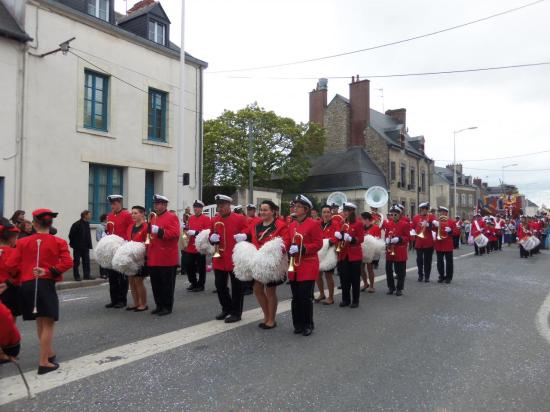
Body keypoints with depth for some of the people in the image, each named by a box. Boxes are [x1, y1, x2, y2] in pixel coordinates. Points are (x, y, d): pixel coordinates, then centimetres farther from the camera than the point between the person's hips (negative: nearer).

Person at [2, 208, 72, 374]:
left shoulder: (23, 242, 3)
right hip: (46, 284, -4)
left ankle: (49, 353, 37)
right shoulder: (58, 242, -2)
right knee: (47, 323, 2)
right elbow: (68, 263, -15)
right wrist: (48, 271, -12)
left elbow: (10, 264, -1)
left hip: (27, 285, 4)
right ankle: (44, 362, 1)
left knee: (40, 322, 20)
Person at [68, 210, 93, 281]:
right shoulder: (77, 224, -14)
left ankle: (87, 275, 14)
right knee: (76, 262, 4)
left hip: (85, 247, 7)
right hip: (78, 247, -7)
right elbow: (71, 235, -13)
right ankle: (76, 276, 12)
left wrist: (89, 244, 8)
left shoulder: (87, 223, 8)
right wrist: (73, 244, -8)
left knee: (86, 262, 8)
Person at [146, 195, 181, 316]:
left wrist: (159, 231, -24)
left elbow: (175, 234, -18)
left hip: (167, 258, -7)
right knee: (155, 284, 11)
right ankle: (159, 305, 22)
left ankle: (167, 307, 10)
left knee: (167, 284, 1)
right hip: (153, 258, 7)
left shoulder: (172, 217, -6)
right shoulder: (153, 218, 17)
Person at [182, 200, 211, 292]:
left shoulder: (206, 219, -6)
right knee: (188, 265, 8)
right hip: (190, 247, 6)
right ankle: (193, 283, 25)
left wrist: (195, 232, -21)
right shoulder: (190, 218, 12)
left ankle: (200, 285, 14)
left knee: (201, 267, 2)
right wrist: (187, 231, -2)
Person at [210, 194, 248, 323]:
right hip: (219, 259, 5)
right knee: (220, 286, 12)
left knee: (236, 287, 4)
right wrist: (212, 238, -6)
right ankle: (227, 308, 31)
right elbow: (212, 236, 15)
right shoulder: (214, 220, 8)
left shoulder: (240, 218, -5)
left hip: (235, 259, -5)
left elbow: (248, 233, -2)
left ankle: (236, 313, 17)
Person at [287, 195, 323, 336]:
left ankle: (308, 325, 13)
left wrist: (301, 249, -22)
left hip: (308, 266, -6)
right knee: (296, 297, 10)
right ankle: (298, 324, 23)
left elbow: (318, 244, -12)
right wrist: (289, 248, -7)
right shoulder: (292, 225, 10)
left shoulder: (313, 224, -9)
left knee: (306, 297, -2)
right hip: (294, 265, 6)